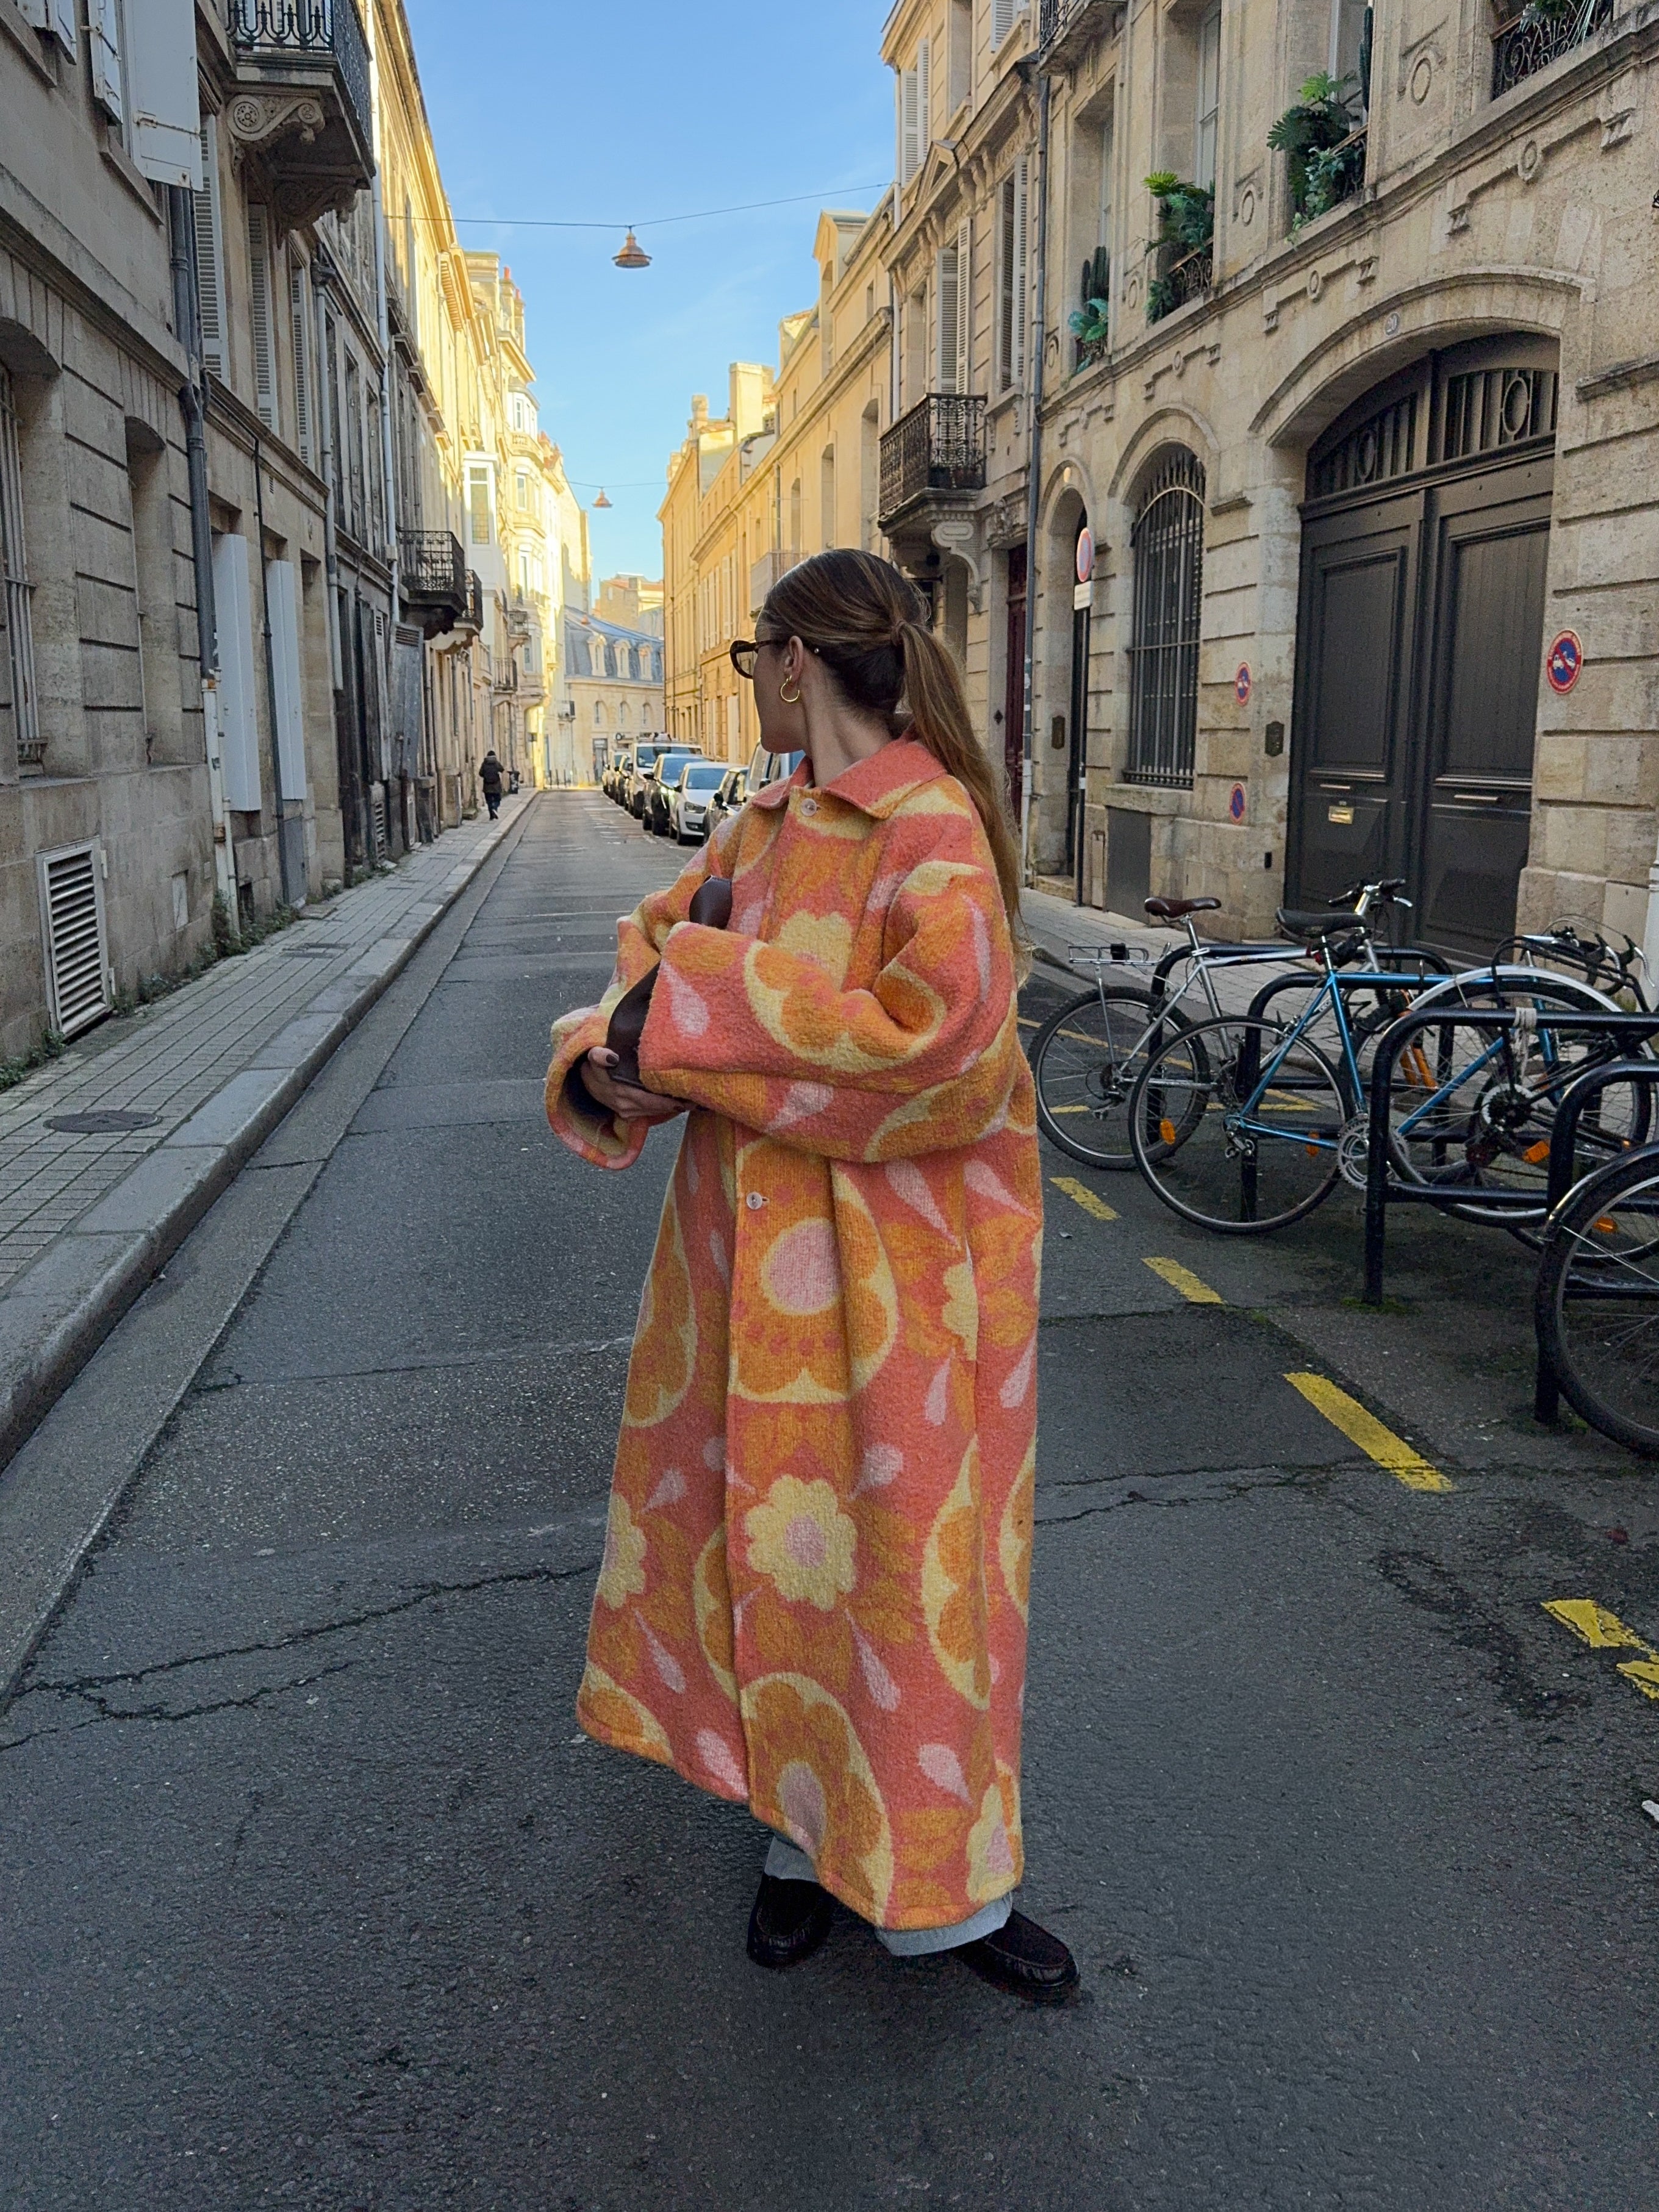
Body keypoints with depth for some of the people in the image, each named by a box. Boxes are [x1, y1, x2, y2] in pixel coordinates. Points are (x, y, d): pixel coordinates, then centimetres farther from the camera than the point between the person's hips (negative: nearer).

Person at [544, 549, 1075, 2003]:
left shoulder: (930, 826, -15)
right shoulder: (769, 824, 10)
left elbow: (940, 1039, -27)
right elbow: (661, 934, 14)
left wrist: (707, 1011, -21)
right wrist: (611, 1056, -9)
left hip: (893, 1258, -7)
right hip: (758, 1242, 7)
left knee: (897, 1540, 4)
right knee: (783, 1528, 15)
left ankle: (939, 1882, 26)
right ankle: (812, 1825, 36)